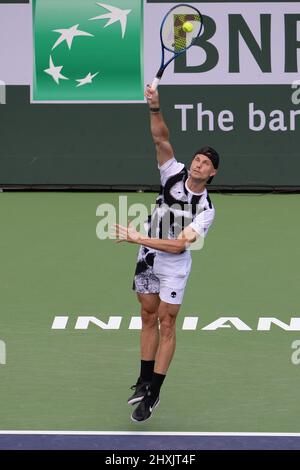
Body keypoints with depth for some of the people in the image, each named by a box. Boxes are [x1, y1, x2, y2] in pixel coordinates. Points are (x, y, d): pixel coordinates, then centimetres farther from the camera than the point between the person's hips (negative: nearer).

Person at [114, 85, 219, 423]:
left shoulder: (206, 209, -17)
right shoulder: (174, 174, -8)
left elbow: (179, 244, -25)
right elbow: (161, 139, -19)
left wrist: (138, 239, -30)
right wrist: (155, 108, -36)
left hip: (174, 263, -4)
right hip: (148, 256, 4)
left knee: (166, 323, -3)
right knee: (149, 317, 11)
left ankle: (153, 395, -2)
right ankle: (144, 380, 18)